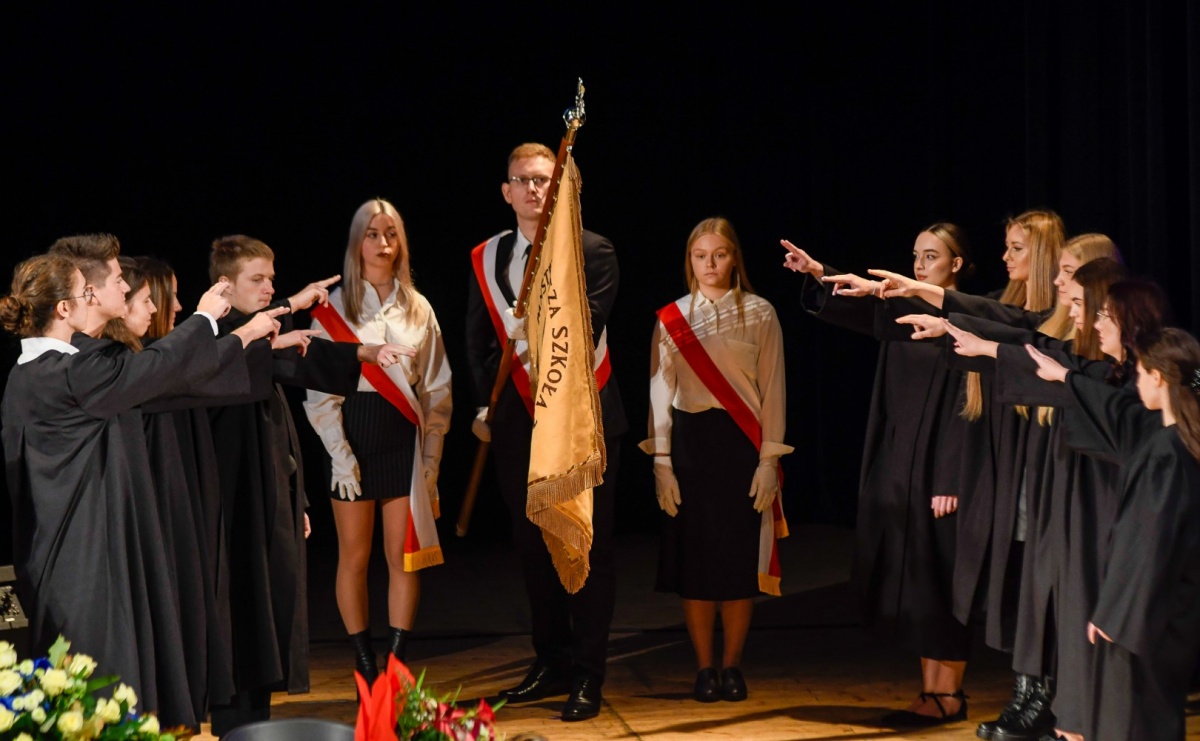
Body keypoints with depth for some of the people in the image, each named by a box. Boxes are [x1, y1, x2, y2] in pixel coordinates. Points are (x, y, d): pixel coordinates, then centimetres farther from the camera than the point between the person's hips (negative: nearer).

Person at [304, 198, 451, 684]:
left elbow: (437, 388, 10)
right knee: (354, 557, 2)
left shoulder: (418, 309, 8)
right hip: (353, 432, -2)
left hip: (404, 438, 2)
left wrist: (431, 454, 3)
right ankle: (364, 664, 10)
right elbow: (317, 390, -2)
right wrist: (340, 453, -11)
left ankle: (397, 661, 8)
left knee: (403, 557, 0)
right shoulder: (334, 308, 1)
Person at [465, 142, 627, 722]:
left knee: (588, 548, 0)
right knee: (534, 546, 11)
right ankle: (552, 664, 24)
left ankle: (587, 676, 7)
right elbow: (477, 341, 13)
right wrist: (484, 406, 7)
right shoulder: (485, 259, 10)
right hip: (519, 423, 4)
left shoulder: (592, 251, -4)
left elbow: (588, 326, -15)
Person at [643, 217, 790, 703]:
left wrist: (769, 460, -6)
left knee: (740, 554, 2)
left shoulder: (759, 314, 2)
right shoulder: (671, 319, 5)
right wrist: (662, 462, -2)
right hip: (689, 441, 1)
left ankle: (732, 665, 13)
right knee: (694, 555, 2)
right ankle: (704, 668, 11)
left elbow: (773, 390, 0)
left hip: (742, 443, -1)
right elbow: (660, 391, 4)